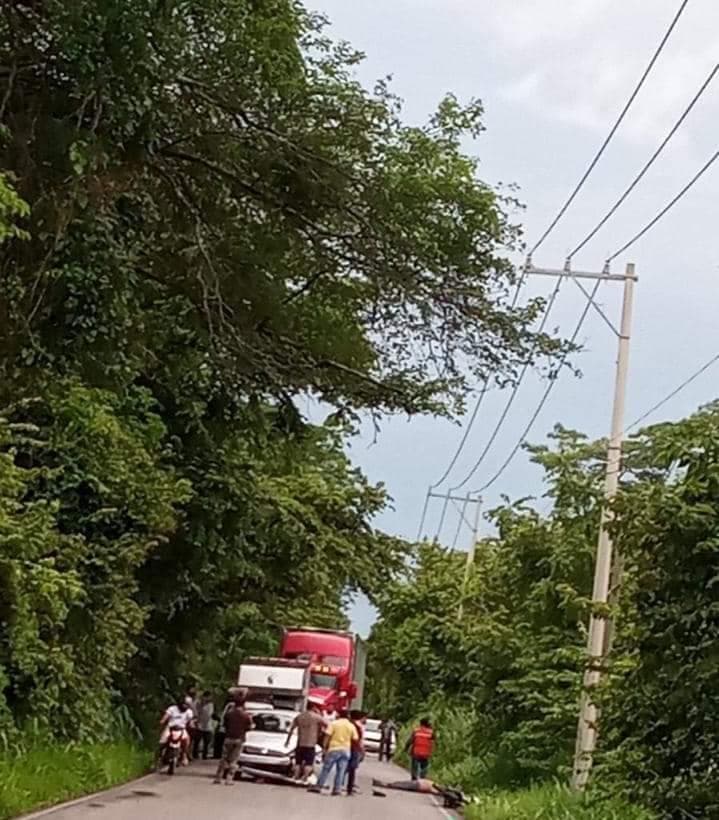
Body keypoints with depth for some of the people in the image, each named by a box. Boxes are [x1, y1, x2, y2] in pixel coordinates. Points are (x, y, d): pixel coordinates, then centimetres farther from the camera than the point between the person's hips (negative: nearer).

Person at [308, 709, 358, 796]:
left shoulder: (334, 723, -1)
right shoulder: (351, 726, 7)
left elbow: (327, 736, -7)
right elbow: (355, 739, 4)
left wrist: (325, 747, -3)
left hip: (334, 749, -2)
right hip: (345, 750, 2)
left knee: (326, 769, 1)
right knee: (340, 771, 4)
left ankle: (319, 786, 1)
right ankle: (337, 789, 0)